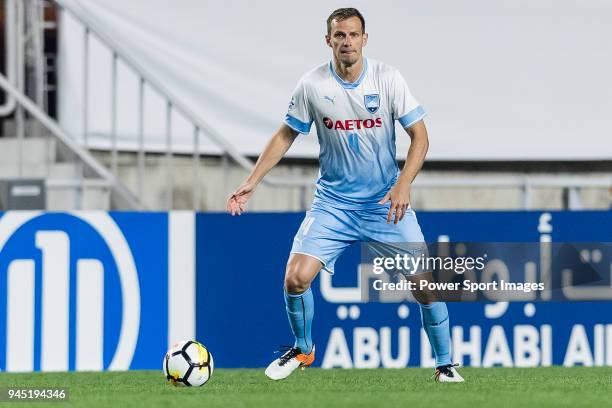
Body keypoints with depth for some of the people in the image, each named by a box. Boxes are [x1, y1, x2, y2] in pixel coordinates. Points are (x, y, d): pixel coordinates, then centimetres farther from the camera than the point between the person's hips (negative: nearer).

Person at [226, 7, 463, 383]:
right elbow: (287, 135, 7)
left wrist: (404, 184, -23)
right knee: (296, 277, -13)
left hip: (387, 201, -1)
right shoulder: (312, 85, -6)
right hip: (333, 202, 1)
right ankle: (303, 350, 15)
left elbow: (420, 136, -8)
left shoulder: (387, 78, -10)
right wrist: (252, 182, 2)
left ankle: (445, 363, 14)